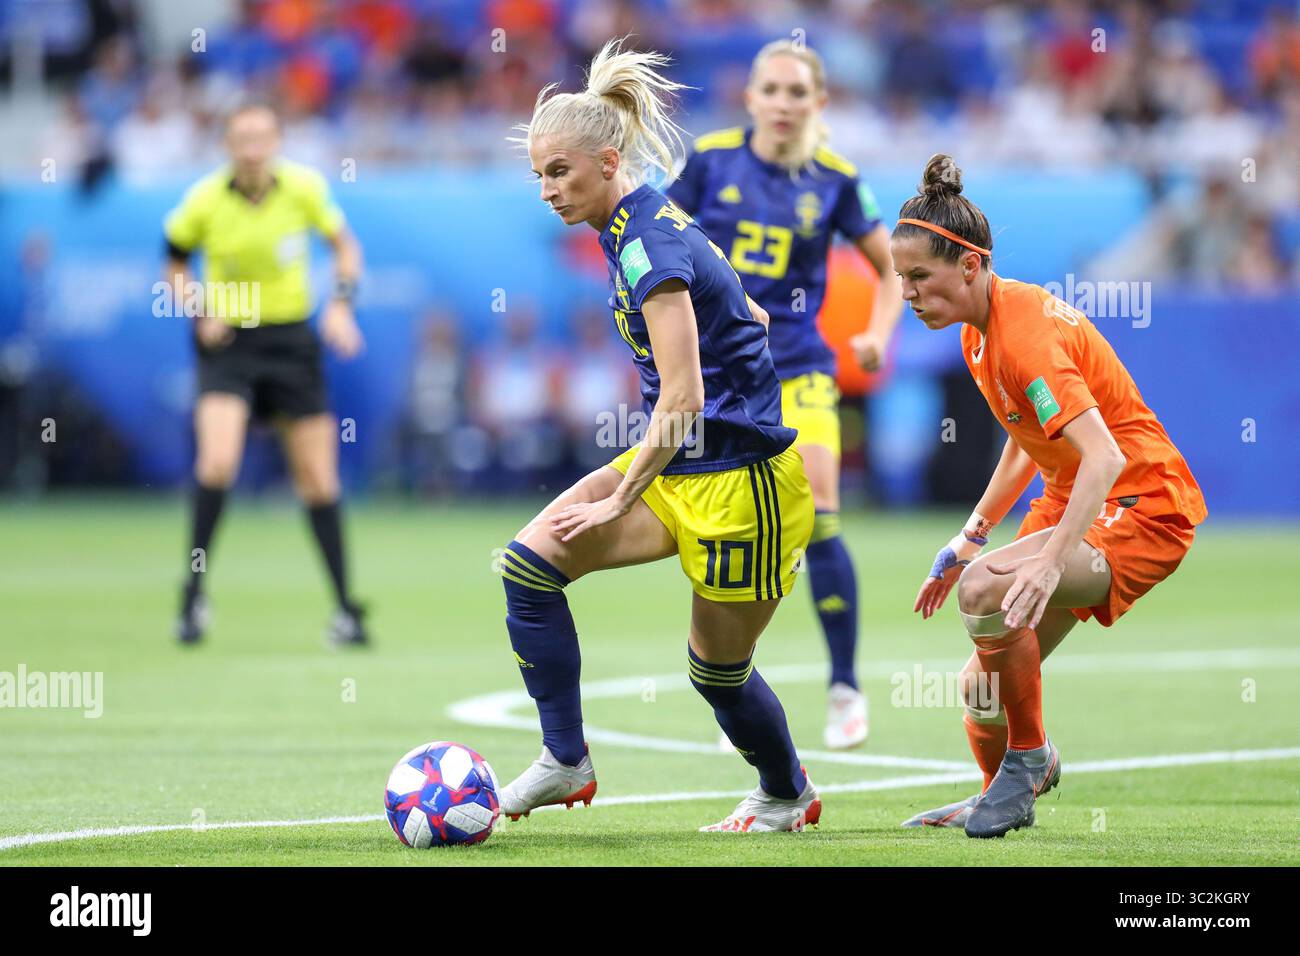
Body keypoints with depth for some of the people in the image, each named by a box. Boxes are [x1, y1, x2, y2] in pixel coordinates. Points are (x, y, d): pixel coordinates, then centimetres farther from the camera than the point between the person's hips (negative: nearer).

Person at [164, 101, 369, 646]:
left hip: (292, 342, 2)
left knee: (319, 481, 4)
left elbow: (344, 246, 8)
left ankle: (345, 609, 14)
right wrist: (200, 311, -10)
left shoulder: (303, 188, -8)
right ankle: (194, 595, -7)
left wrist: (341, 305, -7)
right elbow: (175, 262, 6)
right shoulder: (205, 200, -11)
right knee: (217, 463, -22)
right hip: (227, 342, -2)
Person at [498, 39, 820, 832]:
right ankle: (566, 762, 0)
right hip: (677, 468, 9)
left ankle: (788, 795, 35)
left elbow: (681, 401, -26)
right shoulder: (642, 224, 7)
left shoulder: (650, 246, -21)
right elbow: (751, 318, 18)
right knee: (530, 561, -7)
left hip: (740, 483, -9)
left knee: (718, 669, 7)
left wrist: (619, 500, -21)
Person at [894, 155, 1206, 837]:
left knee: (986, 588, -31)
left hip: (1142, 508, -9)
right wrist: (970, 538, 17)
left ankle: (1027, 756, -12)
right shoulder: (979, 333, 5)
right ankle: (1004, 794, 38)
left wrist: (1050, 561, -44)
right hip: (1070, 497, 9)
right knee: (984, 686, 8)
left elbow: (1105, 456, -35)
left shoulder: (1024, 332, -25)